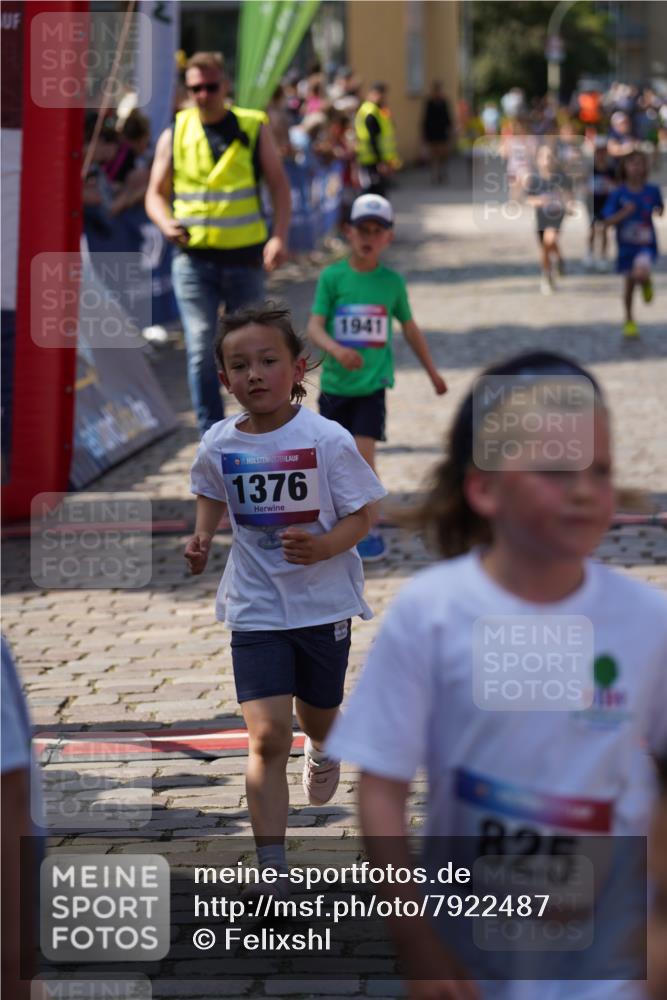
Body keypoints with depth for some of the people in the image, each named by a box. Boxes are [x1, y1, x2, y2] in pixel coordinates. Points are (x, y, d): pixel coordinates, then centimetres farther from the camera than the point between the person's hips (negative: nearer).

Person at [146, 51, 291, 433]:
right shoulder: (175, 135, 5)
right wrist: (166, 222, -14)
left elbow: (279, 184, 2)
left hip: (245, 258, 0)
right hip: (193, 259, 0)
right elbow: (156, 193, 9)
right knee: (201, 348, -7)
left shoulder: (255, 129, 3)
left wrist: (280, 237, -13)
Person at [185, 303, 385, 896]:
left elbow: (361, 515, -9)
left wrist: (323, 547, -27)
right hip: (255, 608, 1)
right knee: (267, 736, -11)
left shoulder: (327, 440, -16)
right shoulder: (218, 445, -6)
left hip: (324, 601, -1)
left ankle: (324, 748, 61)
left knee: (318, 716, 21)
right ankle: (271, 869, -8)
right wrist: (202, 538, -2)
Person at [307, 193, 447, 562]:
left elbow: (410, 328, 15)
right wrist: (336, 349, -30)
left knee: (364, 454, -12)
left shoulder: (392, 282, 1)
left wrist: (432, 372, 23)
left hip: (372, 384, -1)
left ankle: (370, 531, -3)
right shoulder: (333, 276, -4)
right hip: (335, 383, 1)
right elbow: (314, 326, -10)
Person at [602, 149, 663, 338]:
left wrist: (659, 211, -8)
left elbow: (659, 209, 14)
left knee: (640, 274, -29)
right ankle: (629, 321, 37)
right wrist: (624, 213, -26)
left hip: (646, 244, -1)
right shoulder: (618, 194, -10)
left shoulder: (652, 191, -7)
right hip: (626, 245, 1)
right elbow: (608, 221, -11)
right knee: (629, 284, 13)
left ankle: (647, 284, 10)